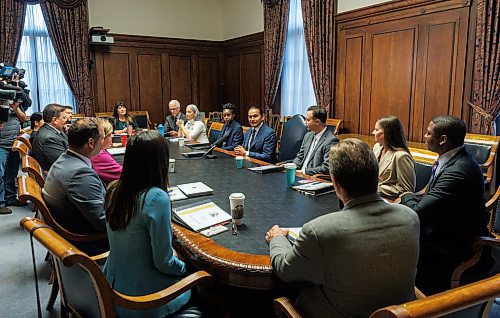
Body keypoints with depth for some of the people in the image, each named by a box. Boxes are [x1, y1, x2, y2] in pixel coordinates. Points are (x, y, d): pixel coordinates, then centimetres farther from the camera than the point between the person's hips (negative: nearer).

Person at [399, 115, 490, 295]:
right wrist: (408, 201, -6)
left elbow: (419, 212, -29)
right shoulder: (452, 160, 3)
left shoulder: (459, 171, -30)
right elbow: (430, 200, 10)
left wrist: (406, 197, -8)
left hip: (453, 245, -9)